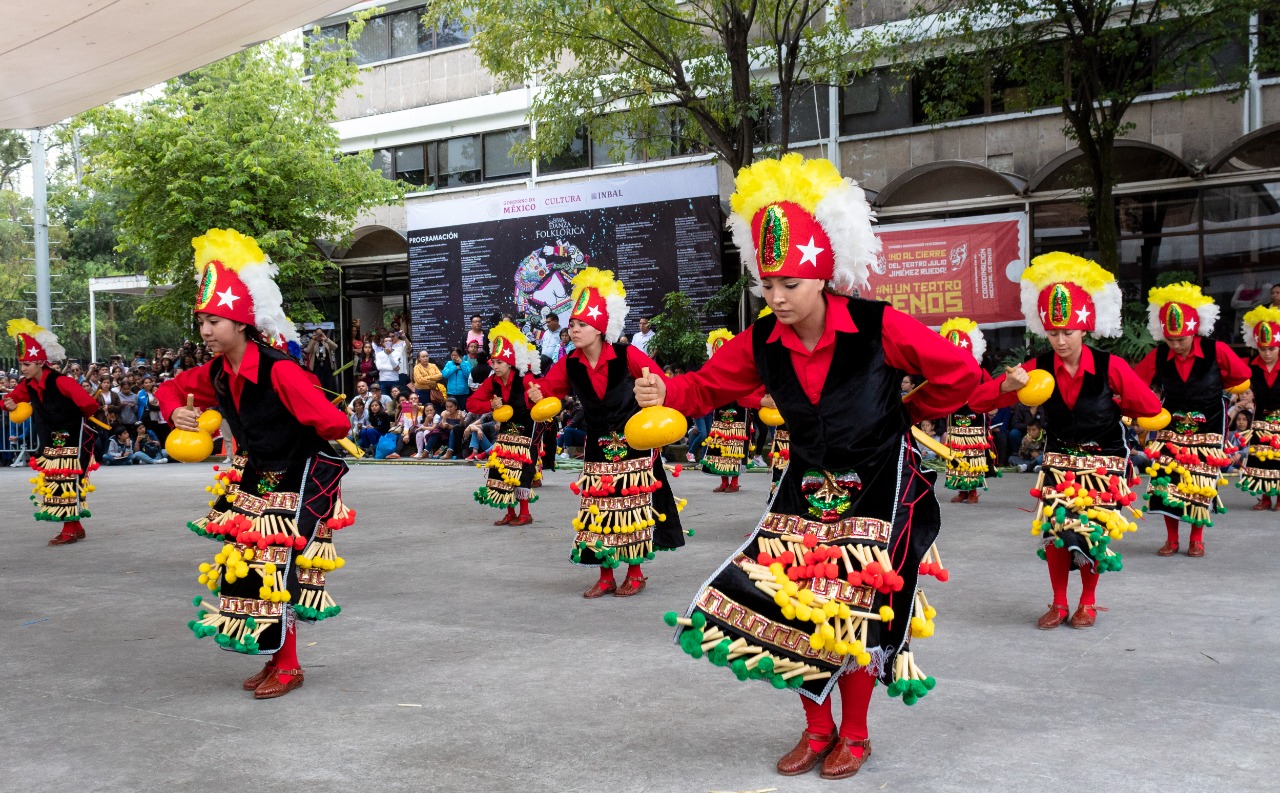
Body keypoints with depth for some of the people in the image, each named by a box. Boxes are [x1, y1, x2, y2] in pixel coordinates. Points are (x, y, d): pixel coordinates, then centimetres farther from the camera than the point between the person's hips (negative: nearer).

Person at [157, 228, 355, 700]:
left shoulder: (279, 371, -28)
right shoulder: (216, 374, -3)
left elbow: (333, 424, -32)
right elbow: (171, 389, 15)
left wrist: (294, 443, -12)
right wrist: (177, 413, -8)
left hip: (294, 486, -8)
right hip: (253, 483, 8)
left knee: (274, 573, -6)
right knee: (248, 569, 12)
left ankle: (288, 667, 12)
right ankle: (276, 660, 27)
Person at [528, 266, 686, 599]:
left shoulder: (627, 356, -18)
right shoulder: (569, 364, -7)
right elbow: (548, 388, -4)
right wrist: (537, 394, -24)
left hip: (633, 443, -4)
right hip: (598, 446, 4)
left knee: (633, 508, 4)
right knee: (598, 510, 7)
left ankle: (635, 573, 19)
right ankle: (606, 576, 19)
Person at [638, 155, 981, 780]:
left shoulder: (878, 328, -19)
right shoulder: (762, 343, -6)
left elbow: (958, 373, -11)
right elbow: (708, 384, -1)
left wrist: (905, 416, 0)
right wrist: (666, 392, -22)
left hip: (877, 490, -4)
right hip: (806, 488, 4)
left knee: (852, 616, -3)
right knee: (788, 607, 1)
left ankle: (854, 734, 22)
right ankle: (817, 728, 23)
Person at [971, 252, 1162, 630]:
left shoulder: (1110, 367, -18)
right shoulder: (1039, 368, -12)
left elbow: (1151, 407, -8)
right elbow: (979, 400, -14)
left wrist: (1111, 404, -10)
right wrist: (1008, 386, -32)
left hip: (1105, 461, -2)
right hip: (1060, 459, 2)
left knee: (1094, 530, -2)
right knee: (1054, 527, -6)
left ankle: (1088, 602, 22)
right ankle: (1059, 604, 13)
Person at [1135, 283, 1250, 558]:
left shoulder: (1217, 351, -14)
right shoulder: (1158, 357, -9)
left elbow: (1242, 378, 0)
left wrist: (1211, 389, 1)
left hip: (1208, 429, -2)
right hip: (1172, 429, 2)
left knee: (1201, 485, -2)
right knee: (1165, 482, -7)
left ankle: (1196, 538, 17)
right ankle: (1172, 539, 8)